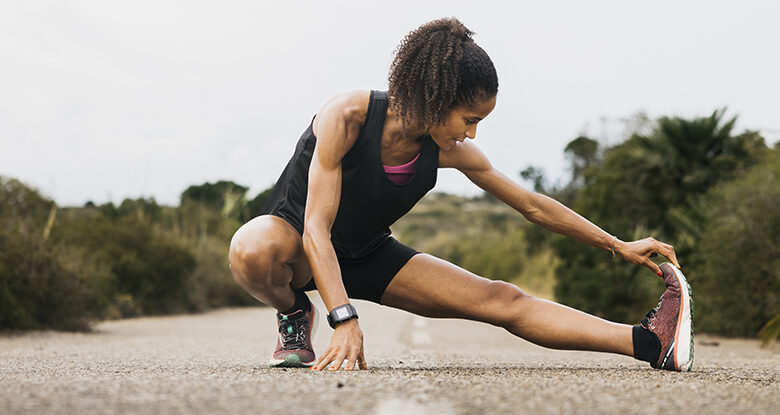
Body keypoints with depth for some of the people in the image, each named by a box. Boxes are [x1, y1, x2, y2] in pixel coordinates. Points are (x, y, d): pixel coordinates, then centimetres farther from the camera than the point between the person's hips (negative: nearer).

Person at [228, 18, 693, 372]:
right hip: (293, 236, -4)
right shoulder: (347, 118, -30)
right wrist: (345, 321, -43)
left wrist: (619, 246, 1)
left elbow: (532, 205, -1)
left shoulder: (451, 153, -13)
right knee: (253, 250, -44)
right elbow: (316, 231, -33)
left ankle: (649, 343, -19)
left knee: (502, 301, -12)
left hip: (367, 256, 4)